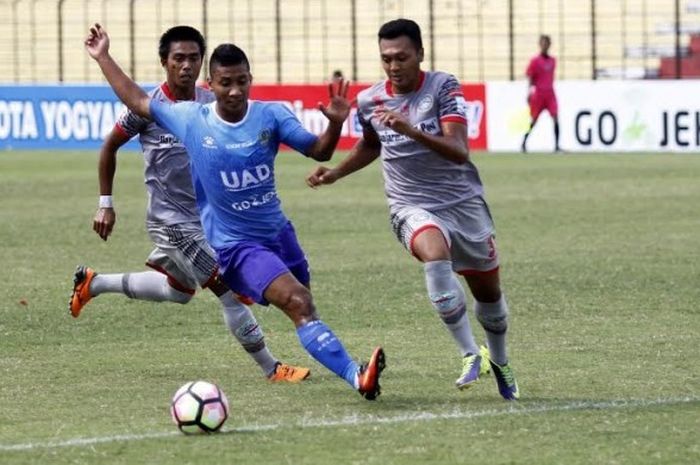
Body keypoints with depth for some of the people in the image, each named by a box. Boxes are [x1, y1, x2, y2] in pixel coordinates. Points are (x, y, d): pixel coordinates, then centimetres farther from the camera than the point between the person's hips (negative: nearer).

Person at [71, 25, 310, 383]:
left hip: (204, 216, 8)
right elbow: (109, 147, -2)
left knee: (178, 292, 27)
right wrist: (105, 204, -1)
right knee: (229, 290, -10)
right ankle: (272, 369, -1)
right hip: (172, 221, -8)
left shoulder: (211, 104, 0)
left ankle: (93, 283, 40)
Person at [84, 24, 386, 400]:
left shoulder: (271, 116, -4)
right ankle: (357, 377, -35)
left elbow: (318, 151, -7)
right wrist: (103, 58, 12)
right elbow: (138, 102, 8)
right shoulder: (191, 119, -6)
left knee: (301, 305, 15)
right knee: (298, 303, -23)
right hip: (236, 245, -4)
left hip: (278, 232, 4)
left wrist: (335, 123, -27)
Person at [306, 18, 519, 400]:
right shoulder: (369, 101, -3)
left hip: (463, 201, 0)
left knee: (488, 291, 13)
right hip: (413, 207, 0)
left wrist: (411, 130, -40)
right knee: (435, 253, -35)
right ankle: (470, 354, -30)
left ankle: (498, 362, 42)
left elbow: (459, 151, -27)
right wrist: (335, 173, 9)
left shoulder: (443, 88, -13)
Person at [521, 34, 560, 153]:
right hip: (538, 93, -4)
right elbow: (530, 78, -6)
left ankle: (557, 145, -13)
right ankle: (524, 143, 22)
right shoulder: (535, 61, -5)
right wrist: (529, 93, -15)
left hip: (550, 93, 4)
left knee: (555, 117, -12)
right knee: (533, 120, 4)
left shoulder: (552, 61, 10)